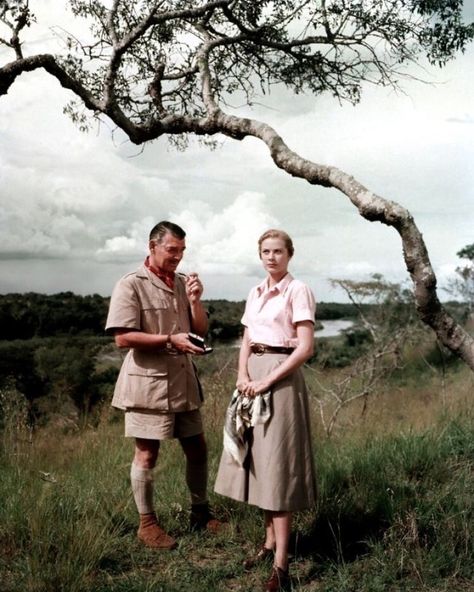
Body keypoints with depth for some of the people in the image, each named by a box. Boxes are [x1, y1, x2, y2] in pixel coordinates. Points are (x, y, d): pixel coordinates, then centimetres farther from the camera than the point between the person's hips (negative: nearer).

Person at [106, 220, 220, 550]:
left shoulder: (183, 283, 10)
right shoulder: (131, 285, -9)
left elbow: (201, 330, 12)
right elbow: (123, 337, -17)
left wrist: (195, 300, -6)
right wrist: (170, 340, -22)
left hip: (184, 379, 7)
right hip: (148, 380, -6)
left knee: (197, 448, 13)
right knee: (148, 453, 3)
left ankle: (200, 511, 31)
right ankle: (147, 524, 18)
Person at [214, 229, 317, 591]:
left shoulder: (297, 290, -7)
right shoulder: (255, 294, 14)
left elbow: (306, 348, -14)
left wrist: (267, 381, -17)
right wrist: (243, 376, -3)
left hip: (281, 378, -7)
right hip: (253, 378, 7)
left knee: (277, 464, -7)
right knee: (258, 460, 10)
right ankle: (271, 542, 24)